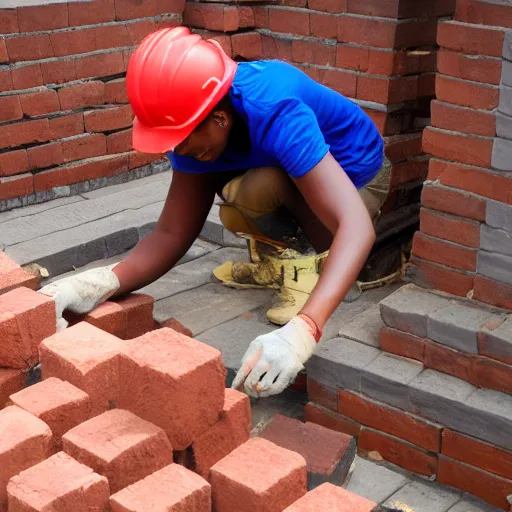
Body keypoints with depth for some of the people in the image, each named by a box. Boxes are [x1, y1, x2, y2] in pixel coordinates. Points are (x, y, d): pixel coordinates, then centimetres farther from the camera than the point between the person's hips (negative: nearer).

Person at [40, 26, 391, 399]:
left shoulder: (275, 113, -39)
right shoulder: (195, 125, -18)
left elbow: (357, 227, -48)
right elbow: (172, 234, -19)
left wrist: (301, 331, -61)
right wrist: (105, 283, -39)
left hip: (357, 180, -7)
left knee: (253, 190, -33)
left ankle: (305, 259, -7)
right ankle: (277, 258, 6)